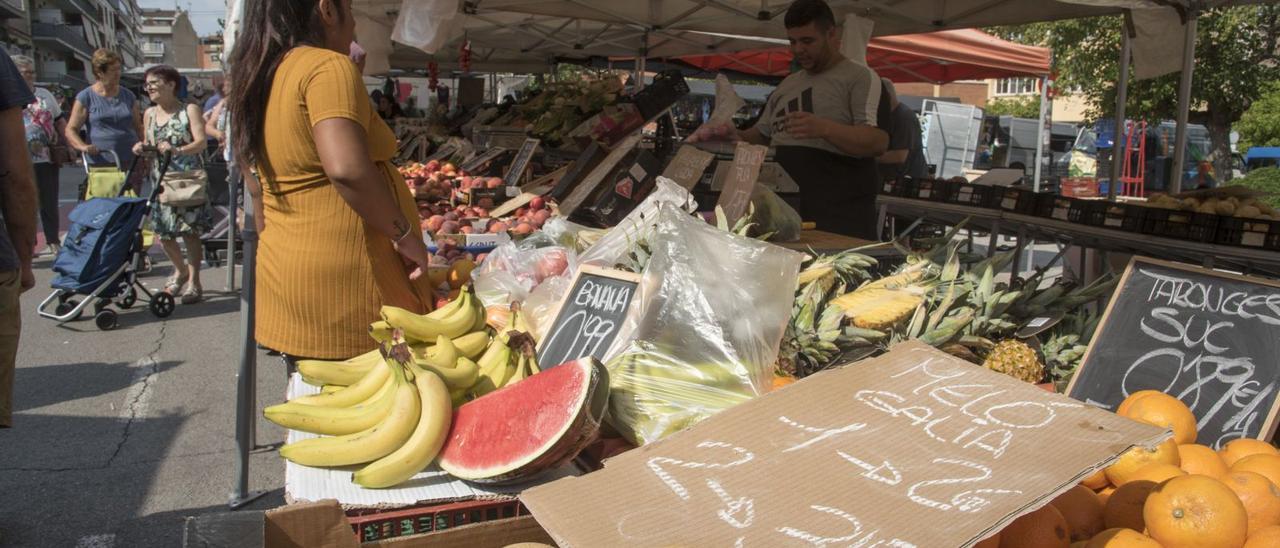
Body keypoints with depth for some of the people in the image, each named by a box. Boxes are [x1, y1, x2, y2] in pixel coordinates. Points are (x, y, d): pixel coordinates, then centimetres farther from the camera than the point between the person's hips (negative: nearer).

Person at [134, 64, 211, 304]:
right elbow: (149, 146, 21)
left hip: (188, 178, -5)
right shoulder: (149, 114, 13)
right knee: (162, 232, 8)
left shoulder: (189, 110, -3)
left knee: (190, 231, -3)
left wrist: (177, 150, -32)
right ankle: (181, 270, 33)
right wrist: (142, 147, -2)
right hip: (161, 180, 6)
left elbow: (201, 142, -14)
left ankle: (194, 282, 6)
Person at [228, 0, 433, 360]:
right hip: (347, 279, -9)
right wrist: (405, 234, -17)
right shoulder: (328, 66, -13)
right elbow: (347, 169, -28)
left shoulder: (260, 79, 14)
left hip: (282, 269, 9)